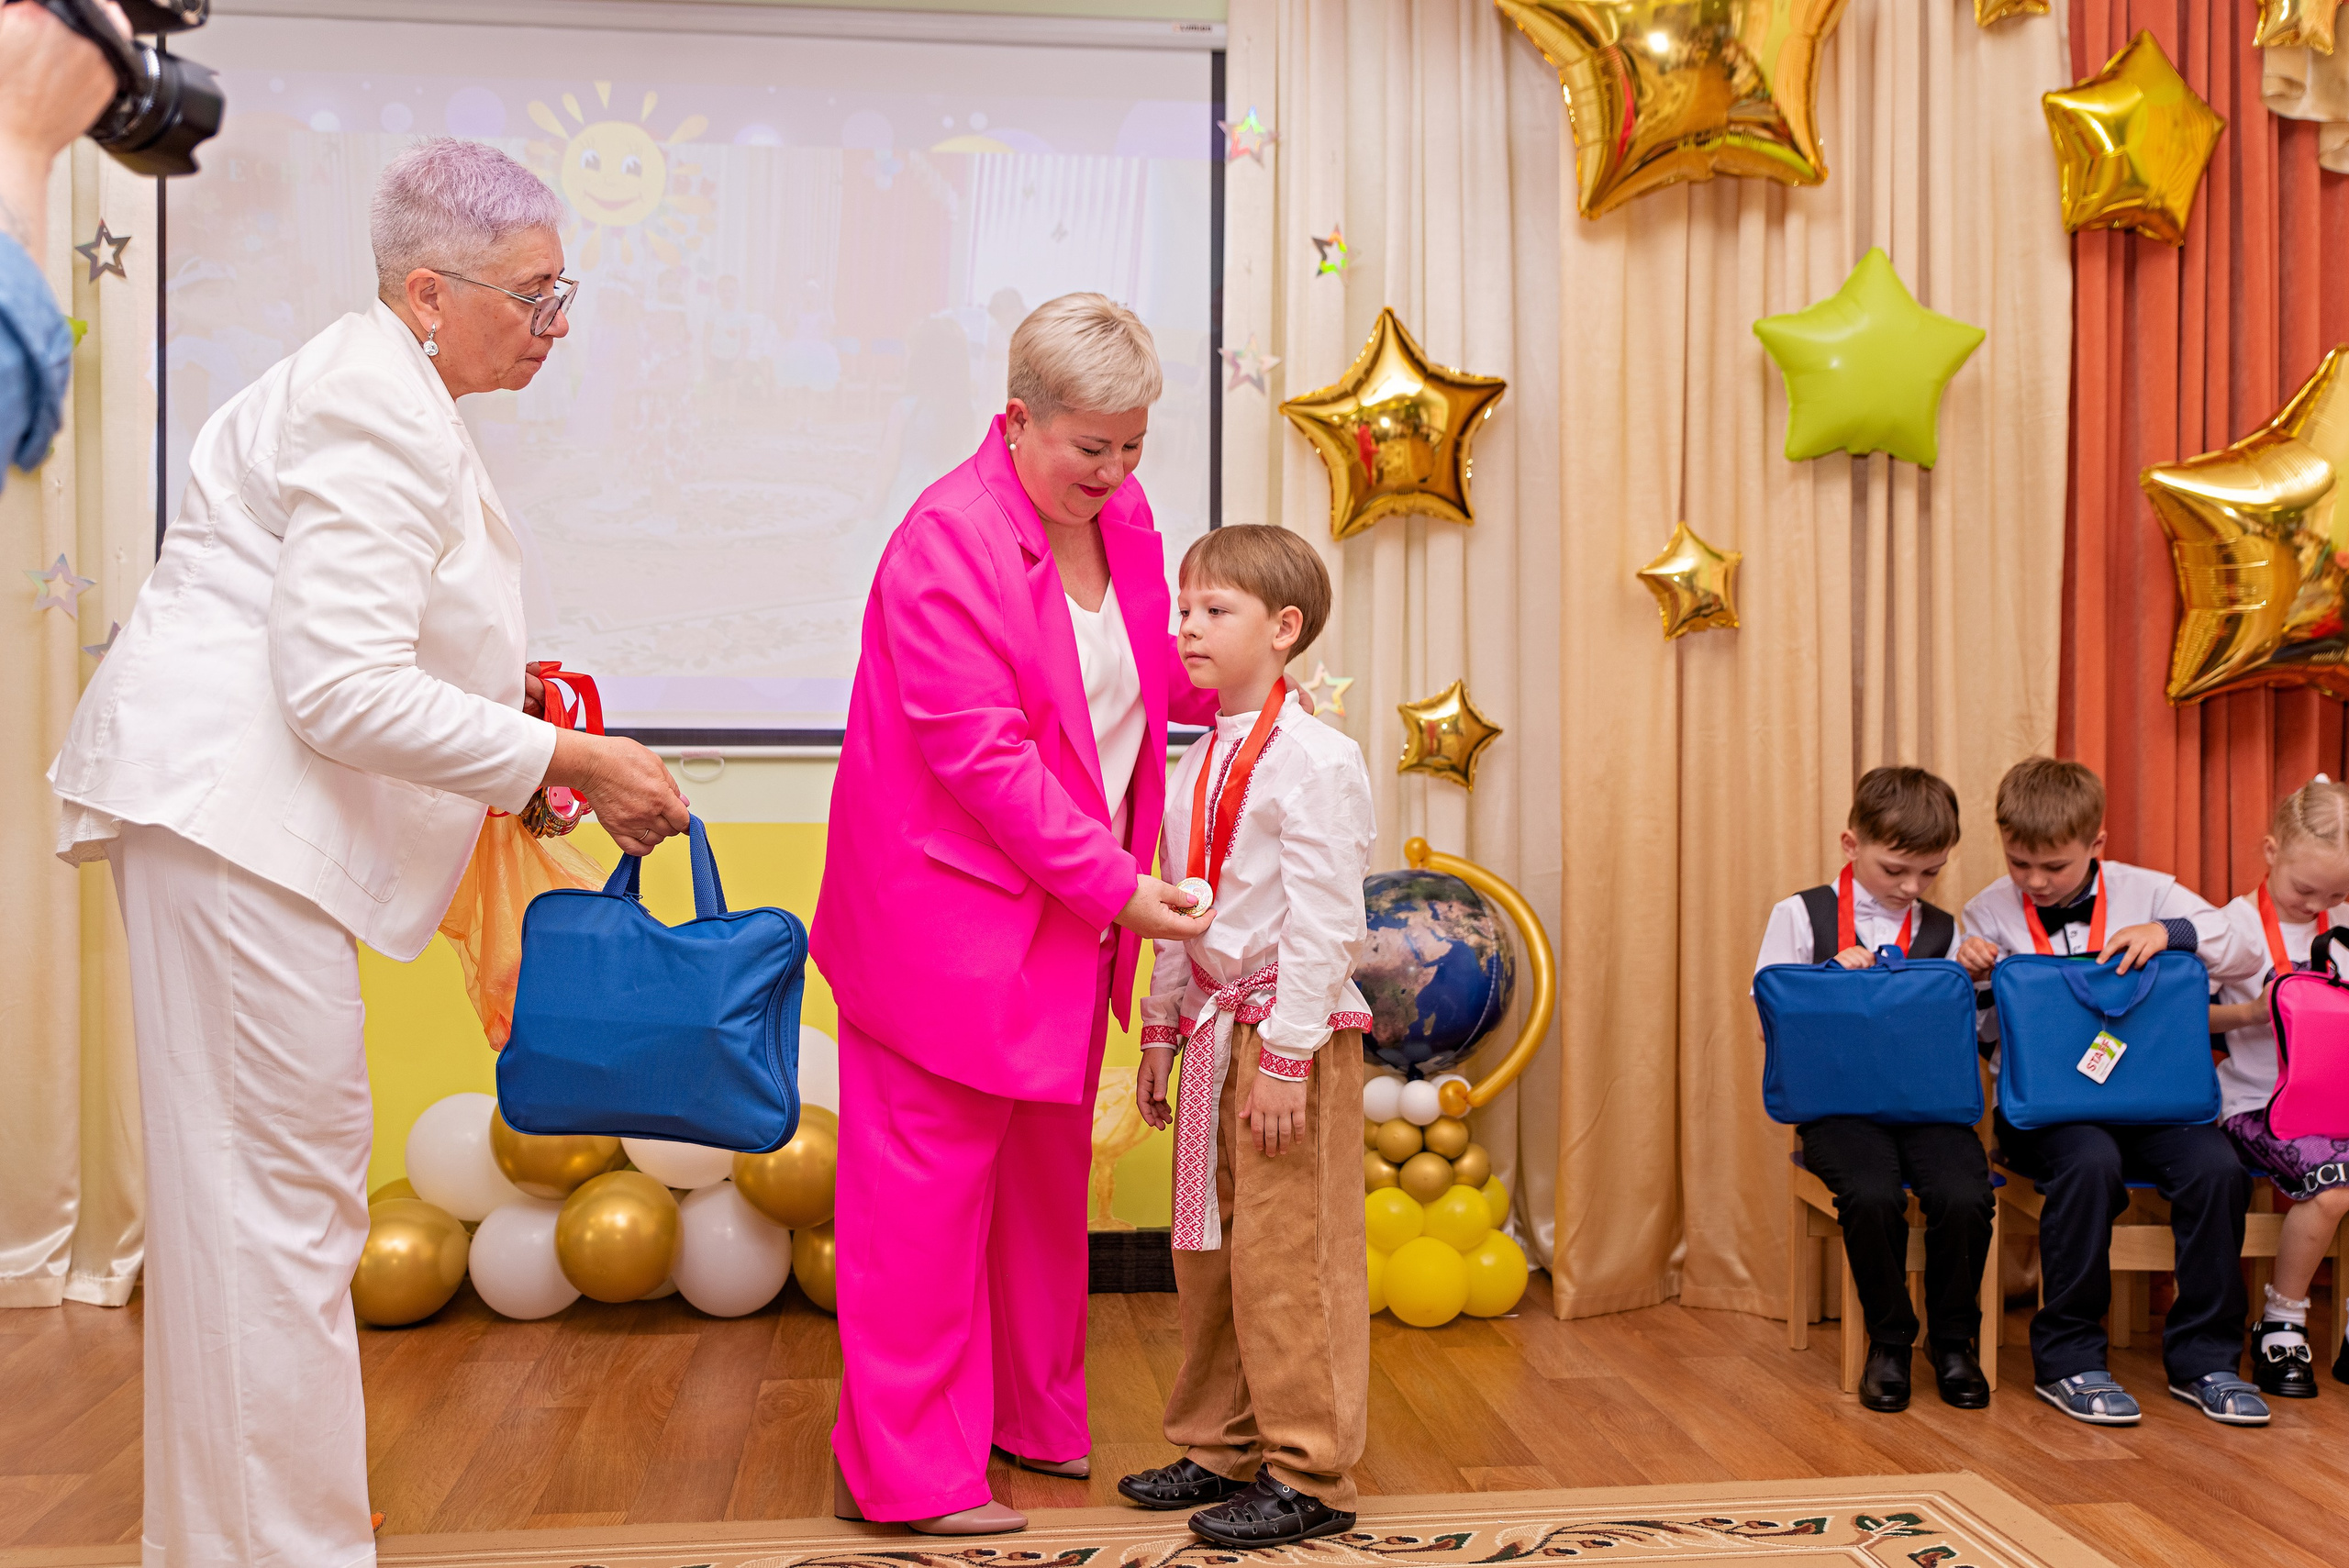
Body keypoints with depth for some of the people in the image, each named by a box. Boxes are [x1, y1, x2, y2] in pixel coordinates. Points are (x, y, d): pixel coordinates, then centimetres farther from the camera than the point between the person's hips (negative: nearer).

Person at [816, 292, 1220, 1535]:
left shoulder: (1124, 522, 7)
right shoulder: (946, 544, -18)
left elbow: (1155, 674, 20)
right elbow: (984, 755, -22)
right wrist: (1114, 884, -22)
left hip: (1071, 913, 8)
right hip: (946, 909, -8)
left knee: (1046, 1170, 18)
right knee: (928, 1177, 0)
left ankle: (1032, 1414, 35)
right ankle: (904, 1471, 13)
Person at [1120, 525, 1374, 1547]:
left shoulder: (1315, 760, -14)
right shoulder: (1195, 766, 12)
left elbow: (1320, 923, -18)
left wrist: (1286, 1057, -20)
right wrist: (1161, 1032, 18)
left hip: (1295, 1027, -8)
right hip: (1215, 1025, 9)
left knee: (1286, 1253, -3)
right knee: (1207, 1249, 15)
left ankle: (1307, 1476, 10)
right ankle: (1220, 1448, 29)